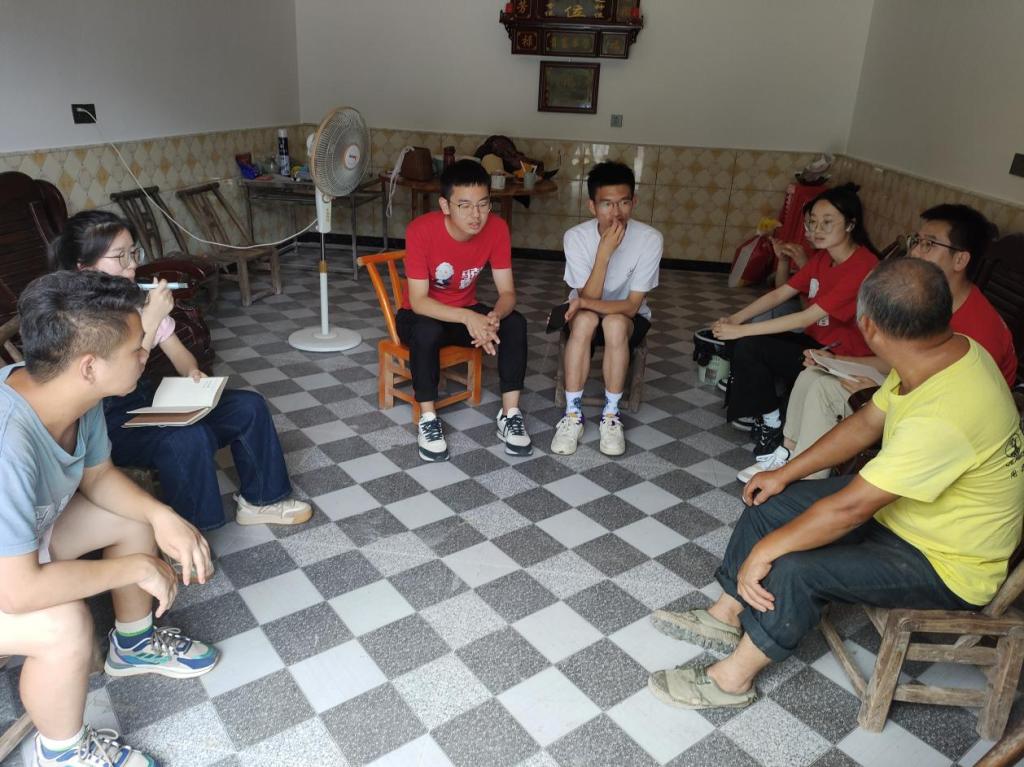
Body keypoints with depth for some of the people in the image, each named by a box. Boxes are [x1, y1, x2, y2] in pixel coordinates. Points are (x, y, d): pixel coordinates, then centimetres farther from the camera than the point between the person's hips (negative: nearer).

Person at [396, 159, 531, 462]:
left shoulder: (497, 228, -18)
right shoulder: (421, 230, -28)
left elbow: (508, 293, -17)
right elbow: (418, 300, -30)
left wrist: (494, 317, -40)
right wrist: (467, 318, -46)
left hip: (466, 311, 3)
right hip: (421, 314, -3)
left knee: (515, 323, -23)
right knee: (427, 332, -37)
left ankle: (510, 414, -14)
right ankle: (428, 420, -20)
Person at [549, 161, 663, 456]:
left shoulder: (650, 238, -22)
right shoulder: (576, 237, -19)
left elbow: (632, 305, -22)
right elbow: (588, 299, -24)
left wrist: (583, 303, -34)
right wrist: (604, 252, -35)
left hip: (629, 318, 0)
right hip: (588, 313, 1)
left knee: (615, 323, -34)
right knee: (584, 320, -34)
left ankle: (611, 414, -18)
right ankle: (573, 414, -22)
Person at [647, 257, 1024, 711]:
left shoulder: (946, 415, -37)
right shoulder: (943, 352, -9)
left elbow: (849, 508, -33)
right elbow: (867, 422, 4)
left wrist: (764, 550, -21)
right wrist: (786, 473, 4)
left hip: (949, 566, -9)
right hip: (901, 502, 9)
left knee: (794, 569, -26)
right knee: (769, 502, 3)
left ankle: (731, 679, -2)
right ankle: (725, 617, 16)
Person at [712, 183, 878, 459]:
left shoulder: (863, 267, -23)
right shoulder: (822, 257, 4)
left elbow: (806, 318, -28)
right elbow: (779, 294, 2)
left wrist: (741, 330, -28)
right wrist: (736, 318, -14)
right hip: (815, 343, 8)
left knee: (749, 346, -18)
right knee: (747, 345, -12)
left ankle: (771, 425, 3)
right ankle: (754, 413, 7)